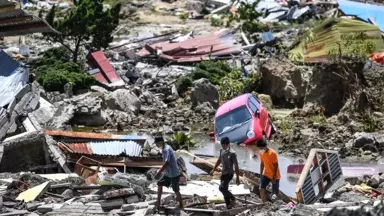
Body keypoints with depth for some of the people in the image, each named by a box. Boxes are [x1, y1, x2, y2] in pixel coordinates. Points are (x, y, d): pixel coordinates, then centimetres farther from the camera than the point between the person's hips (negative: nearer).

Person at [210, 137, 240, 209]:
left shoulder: (232, 153, -17)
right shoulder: (222, 151, 4)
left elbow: (236, 166, -15)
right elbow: (219, 160, 21)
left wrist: (237, 177, -14)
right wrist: (213, 170, 24)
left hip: (229, 173, -8)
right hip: (223, 173, 8)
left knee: (222, 188, -22)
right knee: (224, 190, 8)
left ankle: (233, 199, -1)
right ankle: (229, 207, 16)